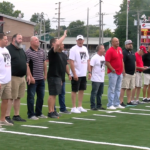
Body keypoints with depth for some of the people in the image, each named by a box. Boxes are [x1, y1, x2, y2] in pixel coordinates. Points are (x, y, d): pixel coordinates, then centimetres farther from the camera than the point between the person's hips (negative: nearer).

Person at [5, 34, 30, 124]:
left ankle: (16, 115, 17)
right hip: (13, 77, -8)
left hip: (22, 77, 8)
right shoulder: (8, 49, -7)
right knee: (11, 98, -8)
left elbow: (25, 63, 25)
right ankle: (7, 116, -6)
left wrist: (28, 75, 19)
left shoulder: (22, 50, 19)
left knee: (18, 97, 11)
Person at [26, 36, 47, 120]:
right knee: (31, 97, 0)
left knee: (41, 96, 13)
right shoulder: (28, 52, -9)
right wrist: (30, 77, -17)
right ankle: (31, 114, 6)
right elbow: (26, 65, -13)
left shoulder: (42, 51, 11)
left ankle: (39, 113, 24)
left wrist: (45, 74, 12)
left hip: (41, 78, 7)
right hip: (33, 79, -7)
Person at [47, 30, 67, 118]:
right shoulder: (52, 52, -11)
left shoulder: (59, 53, 17)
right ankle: (50, 112, -5)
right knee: (52, 94, -8)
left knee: (54, 94, 12)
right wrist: (64, 36, -16)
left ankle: (53, 111, 18)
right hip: (53, 76, -9)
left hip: (58, 76, 9)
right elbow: (58, 44, -30)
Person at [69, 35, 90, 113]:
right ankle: (73, 108, 6)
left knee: (82, 90, 11)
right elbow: (71, 62, -15)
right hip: (76, 74, -7)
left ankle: (80, 106, 20)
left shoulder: (85, 49, 12)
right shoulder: (73, 49, -10)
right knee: (74, 91, 0)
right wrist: (74, 74, -20)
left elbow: (87, 61, 16)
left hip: (83, 74, 7)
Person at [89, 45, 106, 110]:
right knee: (94, 92, -3)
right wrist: (90, 73, -25)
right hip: (96, 79, -8)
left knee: (100, 93, 14)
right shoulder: (94, 58, -13)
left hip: (102, 79, 8)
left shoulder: (103, 57, 12)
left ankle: (99, 105, 22)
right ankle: (93, 106, 2)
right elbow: (90, 66, -15)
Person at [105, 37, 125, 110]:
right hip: (113, 73, -8)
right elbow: (107, 62, -15)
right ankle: (110, 105, -1)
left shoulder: (120, 49, 12)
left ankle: (117, 104, 21)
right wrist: (112, 70, -16)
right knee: (112, 89, -5)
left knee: (118, 89, 13)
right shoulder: (110, 51, -12)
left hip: (120, 72, 8)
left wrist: (122, 69, 15)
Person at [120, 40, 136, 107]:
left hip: (132, 74, 8)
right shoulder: (124, 52, -10)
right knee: (123, 88, -9)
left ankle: (129, 101, 14)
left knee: (129, 88, 10)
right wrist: (123, 72, -19)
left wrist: (134, 70, 18)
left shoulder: (132, 53, 17)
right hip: (126, 74, -8)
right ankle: (121, 102, -9)